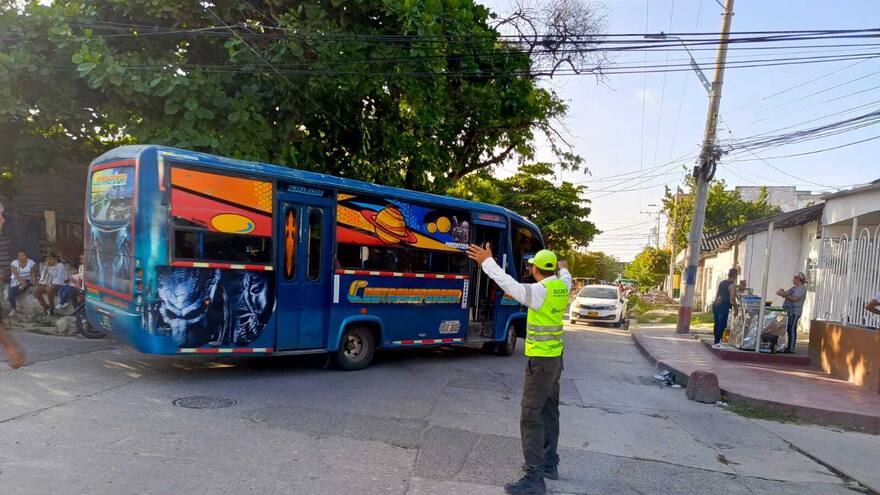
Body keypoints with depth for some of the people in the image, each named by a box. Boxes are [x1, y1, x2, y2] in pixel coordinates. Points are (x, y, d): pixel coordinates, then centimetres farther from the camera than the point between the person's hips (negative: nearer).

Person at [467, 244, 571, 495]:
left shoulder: (540, 291, -21)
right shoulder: (562, 286, 4)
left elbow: (510, 285, -31)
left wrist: (488, 262, -24)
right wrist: (563, 269, 50)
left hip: (541, 360, -9)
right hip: (555, 357, 9)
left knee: (531, 416, -8)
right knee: (549, 410, 19)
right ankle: (549, 463, 31)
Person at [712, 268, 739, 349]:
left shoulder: (721, 283, 17)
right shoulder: (732, 285, -6)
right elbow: (732, 298, -11)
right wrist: (735, 307, 2)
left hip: (715, 305, 8)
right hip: (724, 306, -8)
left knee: (716, 324, 13)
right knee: (722, 324, -3)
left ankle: (716, 341, 20)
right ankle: (717, 343, -5)